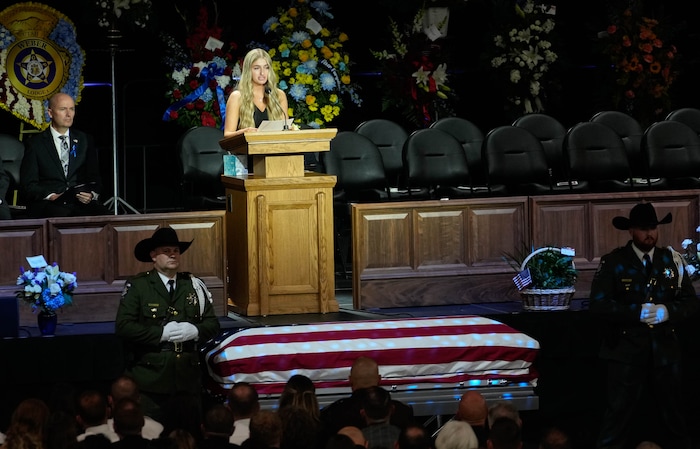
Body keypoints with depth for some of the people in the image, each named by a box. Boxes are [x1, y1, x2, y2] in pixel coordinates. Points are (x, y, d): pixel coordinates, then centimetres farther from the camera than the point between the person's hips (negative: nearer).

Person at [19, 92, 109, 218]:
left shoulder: (84, 140, 18)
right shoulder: (36, 144, 8)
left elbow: (94, 178, 16)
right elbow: (28, 184, 3)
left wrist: (92, 194, -7)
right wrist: (51, 196, -15)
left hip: (80, 203, 3)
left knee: (103, 214, -30)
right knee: (61, 214, -39)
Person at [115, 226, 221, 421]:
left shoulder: (194, 286, 13)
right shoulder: (137, 286, 0)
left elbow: (212, 324, 13)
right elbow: (123, 327, -9)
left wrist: (195, 331, -9)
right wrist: (161, 333, -14)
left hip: (189, 377, 4)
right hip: (151, 379, -4)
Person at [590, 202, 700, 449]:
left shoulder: (671, 260, 6)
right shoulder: (613, 262, -4)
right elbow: (598, 305, -11)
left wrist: (668, 311, -15)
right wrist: (637, 312, -20)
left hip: (665, 350, 4)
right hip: (626, 350, -4)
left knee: (673, 415, 13)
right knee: (618, 414, -6)